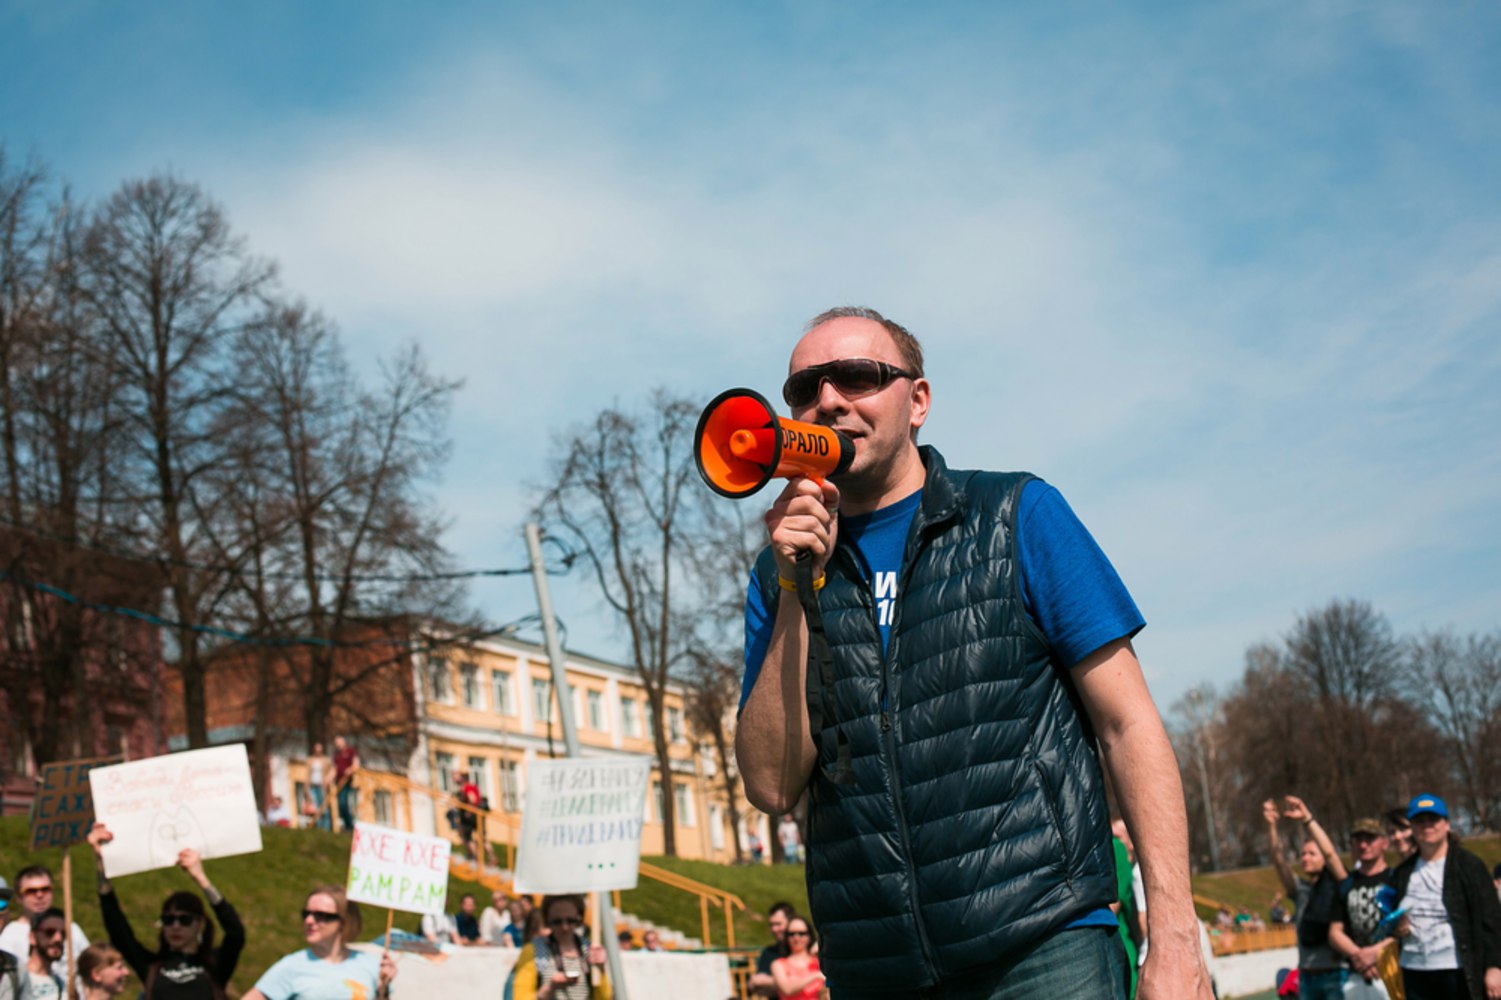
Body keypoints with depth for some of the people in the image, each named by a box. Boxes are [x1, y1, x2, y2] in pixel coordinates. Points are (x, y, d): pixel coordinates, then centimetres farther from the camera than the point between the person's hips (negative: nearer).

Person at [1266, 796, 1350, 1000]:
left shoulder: (1337, 886, -1)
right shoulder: (1300, 890, 10)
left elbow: (1329, 852, -16)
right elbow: (1279, 861, -2)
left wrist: (1307, 819, -24)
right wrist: (1271, 825, -16)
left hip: (1335, 973, -5)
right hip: (1307, 974, 5)